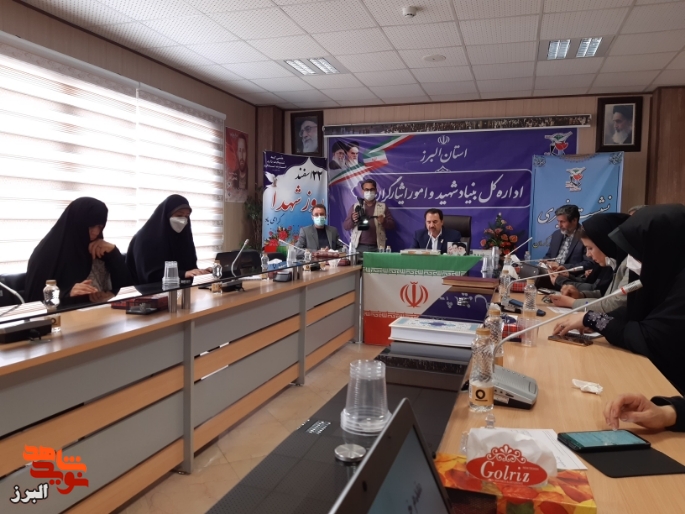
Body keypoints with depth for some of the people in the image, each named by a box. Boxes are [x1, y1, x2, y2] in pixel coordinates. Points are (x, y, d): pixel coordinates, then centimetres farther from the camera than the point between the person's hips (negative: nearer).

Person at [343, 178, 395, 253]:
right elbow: (345, 226, 8)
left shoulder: (382, 207, 10)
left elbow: (392, 225, 7)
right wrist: (352, 219, -12)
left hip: (377, 247, 0)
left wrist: (384, 221, -13)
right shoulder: (355, 206, 11)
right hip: (359, 247, 0)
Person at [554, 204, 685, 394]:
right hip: (653, 372, 7)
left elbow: (650, 340, -27)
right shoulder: (664, 272, 0)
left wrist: (591, 319, -16)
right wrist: (589, 322, -5)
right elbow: (636, 313, 10)